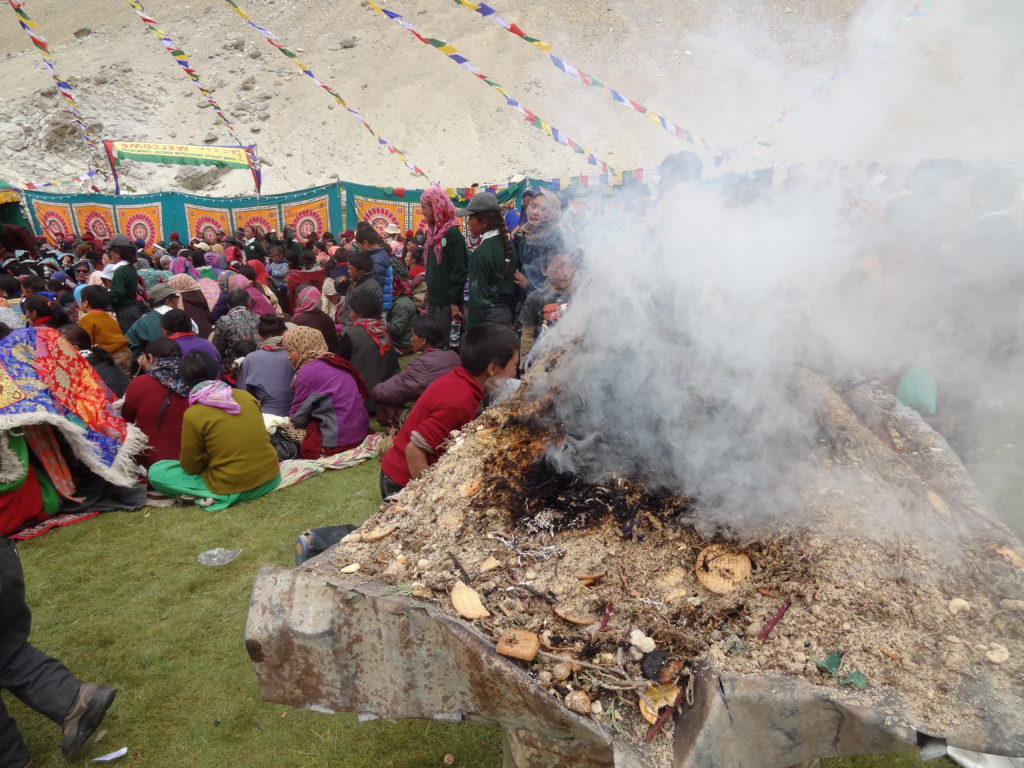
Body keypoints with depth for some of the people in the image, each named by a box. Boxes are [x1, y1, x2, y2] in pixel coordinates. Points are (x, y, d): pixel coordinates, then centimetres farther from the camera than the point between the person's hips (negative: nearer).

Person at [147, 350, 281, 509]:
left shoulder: (193, 414, -13)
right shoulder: (246, 396, 1)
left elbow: (190, 467, -5)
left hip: (231, 491, -5)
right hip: (271, 477, 5)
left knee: (156, 472, 9)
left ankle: (208, 494, -3)